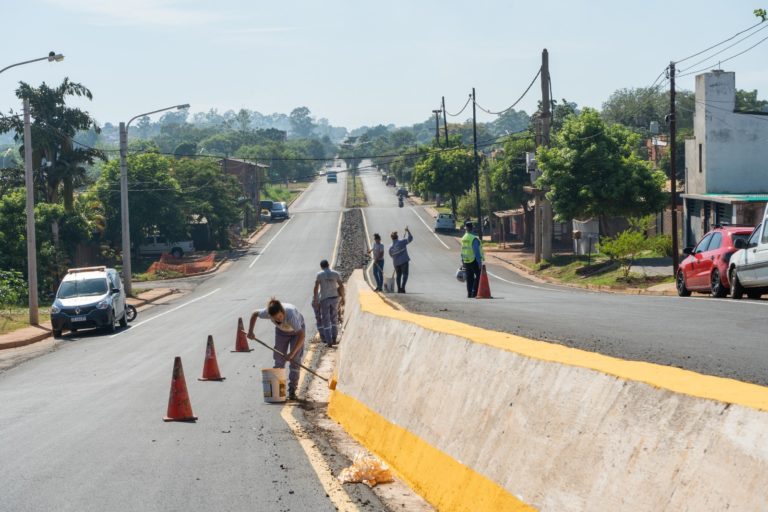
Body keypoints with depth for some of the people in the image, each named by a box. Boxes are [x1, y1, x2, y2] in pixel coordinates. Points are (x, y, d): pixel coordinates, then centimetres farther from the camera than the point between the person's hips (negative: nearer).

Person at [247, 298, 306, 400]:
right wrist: (250, 331, -12)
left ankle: (292, 390, -5)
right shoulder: (267, 312, -33)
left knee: (295, 360, -10)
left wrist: (292, 353, -45)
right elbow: (255, 314, -10)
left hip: (297, 330, -3)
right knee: (279, 361, -2)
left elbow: (301, 335, -44)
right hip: (281, 331, 3)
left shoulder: (290, 314, -45)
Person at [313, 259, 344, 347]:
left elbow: (316, 287, -10)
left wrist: (315, 298, -1)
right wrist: (342, 297, 11)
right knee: (334, 319, 17)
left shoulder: (319, 274, -5)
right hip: (334, 297, 3)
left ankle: (328, 341, -2)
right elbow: (341, 286, 1)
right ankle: (334, 338, 13)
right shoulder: (336, 273, 2)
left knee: (326, 321, 2)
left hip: (324, 298, -3)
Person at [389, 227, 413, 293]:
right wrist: (408, 231, -3)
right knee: (405, 274, -2)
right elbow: (410, 238, -10)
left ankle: (399, 289, 13)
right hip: (404, 261, -4)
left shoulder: (391, 247, -1)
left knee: (398, 275, 16)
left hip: (396, 262, 4)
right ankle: (402, 288, -16)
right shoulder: (401, 242, -11)